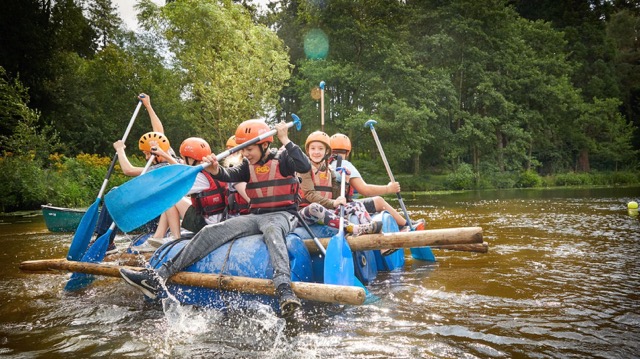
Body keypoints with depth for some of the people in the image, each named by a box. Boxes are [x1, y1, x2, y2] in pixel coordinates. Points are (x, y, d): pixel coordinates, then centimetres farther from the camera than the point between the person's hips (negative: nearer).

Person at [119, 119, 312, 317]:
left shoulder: (282, 158, -1)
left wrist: (285, 140, -21)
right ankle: (158, 277, -18)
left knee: (271, 230, -42)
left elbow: (305, 166, -20)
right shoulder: (248, 166, 14)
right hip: (255, 216, 6)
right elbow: (229, 175, -5)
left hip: (282, 215, -5)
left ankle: (284, 291, -63)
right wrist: (215, 169, -27)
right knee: (212, 232, -11)